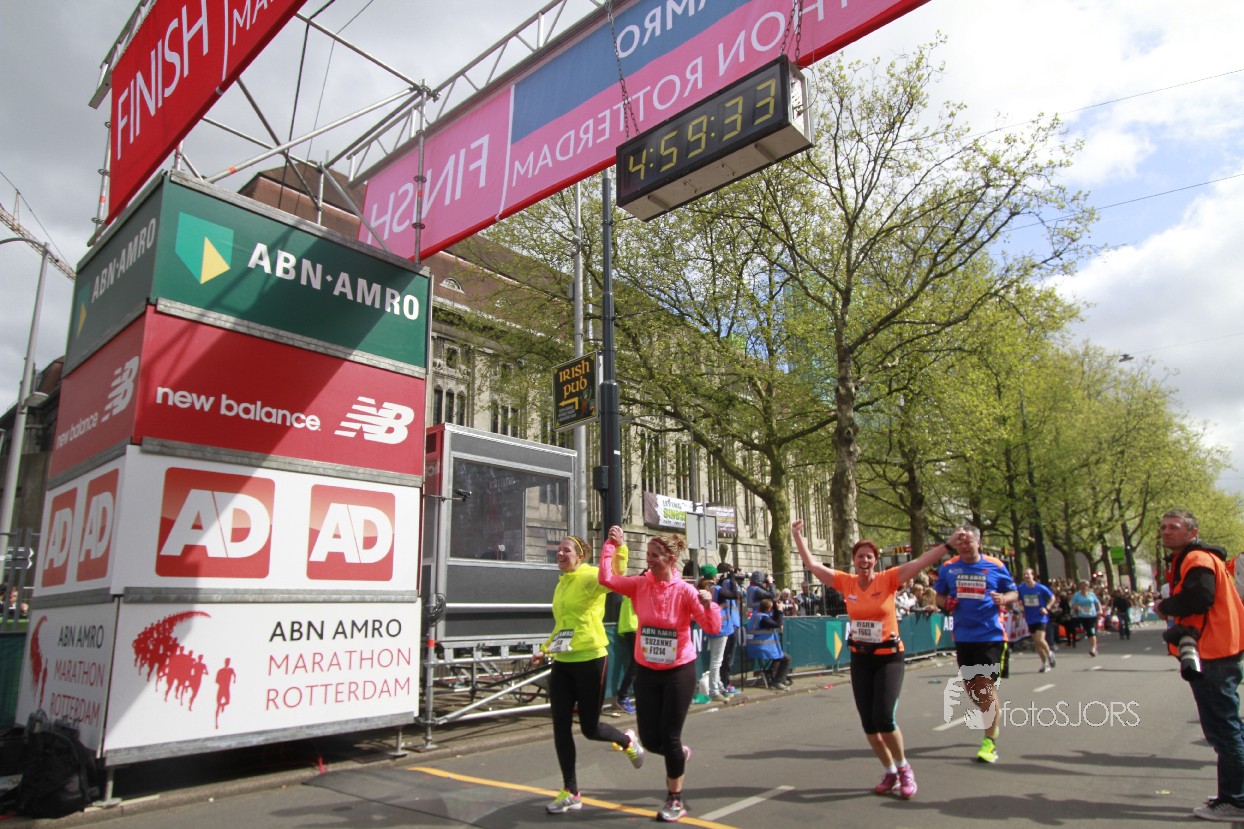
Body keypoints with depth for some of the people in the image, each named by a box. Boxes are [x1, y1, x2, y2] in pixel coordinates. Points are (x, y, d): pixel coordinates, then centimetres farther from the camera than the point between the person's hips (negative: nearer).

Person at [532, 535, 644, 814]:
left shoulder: (590, 576, -11)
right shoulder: (561, 583, 13)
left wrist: (618, 546, -45)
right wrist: (545, 649, 18)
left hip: (590, 660, -7)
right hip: (562, 663, 7)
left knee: (589, 728, 4)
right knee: (560, 727, 5)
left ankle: (627, 741, 37)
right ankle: (570, 793, 18)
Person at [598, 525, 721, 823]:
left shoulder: (685, 591, -14)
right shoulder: (640, 585, -6)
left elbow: (712, 628, -16)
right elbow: (606, 578, -14)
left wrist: (709, 604, -34)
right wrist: (611, 545, -15)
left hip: (679, 672, -3)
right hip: (647, 671, 4)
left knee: (670, 737, 3)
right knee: (649, 739, 7)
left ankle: (675, 799, 25)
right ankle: (679, 755, 42)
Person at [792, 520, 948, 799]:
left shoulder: (887, 579, -10)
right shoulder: (846, 582, -3)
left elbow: (921, 562, -16)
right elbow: (811, 564, 0)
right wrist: (798, 535, -1)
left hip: (889, 657, -4)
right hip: (860, 658, 4)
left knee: (884, 718, -14)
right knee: (868, 723, 7)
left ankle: (904, 768, 13)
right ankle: (890, 772, 30)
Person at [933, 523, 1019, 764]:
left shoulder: (995, 566, -4)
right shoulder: (948, 568, 2)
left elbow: (1014, 593, 6)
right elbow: (939, 596, 13)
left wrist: (1003, 599, -16)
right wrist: (946, 603, -9)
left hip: (990, 635, -4)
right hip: (963, 636, 4)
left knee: (985, 685, -8)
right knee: (971, 688, 12)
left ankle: (990, 742, 3)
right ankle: (995, 717, 41)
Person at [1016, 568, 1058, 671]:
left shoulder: (1041, 588, -11)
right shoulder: (1020, 588, -5)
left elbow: (1052, 598, 1)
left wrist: (1047, 608, -12)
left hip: (1041, 617, -4)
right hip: (1030, 619, 4)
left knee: (1039, 639, -18)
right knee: (1036, 642, 8)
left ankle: (1049, 653, 13)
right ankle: (1045, 663, 24)